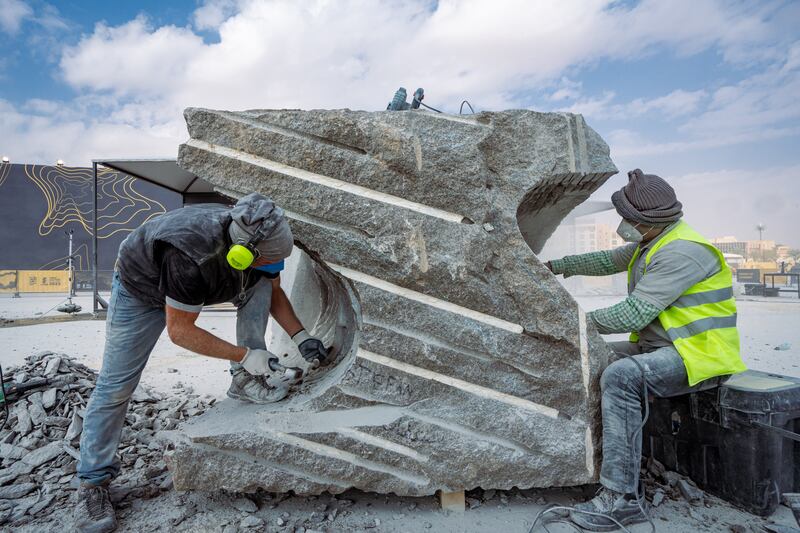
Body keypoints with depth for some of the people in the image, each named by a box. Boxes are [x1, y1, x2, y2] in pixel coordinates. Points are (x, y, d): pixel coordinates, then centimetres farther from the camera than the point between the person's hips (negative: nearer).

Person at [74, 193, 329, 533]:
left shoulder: (258, 240, -25)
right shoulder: (191, 257, -44)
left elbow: (273, 293, -6)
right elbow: (180, 331, -32)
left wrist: (301, 337, -16)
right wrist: (244, 355, -29)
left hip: (194, 282, 5)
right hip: (142, 288, -5)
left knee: (260, 285, -18)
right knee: (116, 385, -6)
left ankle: (243, 381, -10)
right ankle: (93, 481, 13)